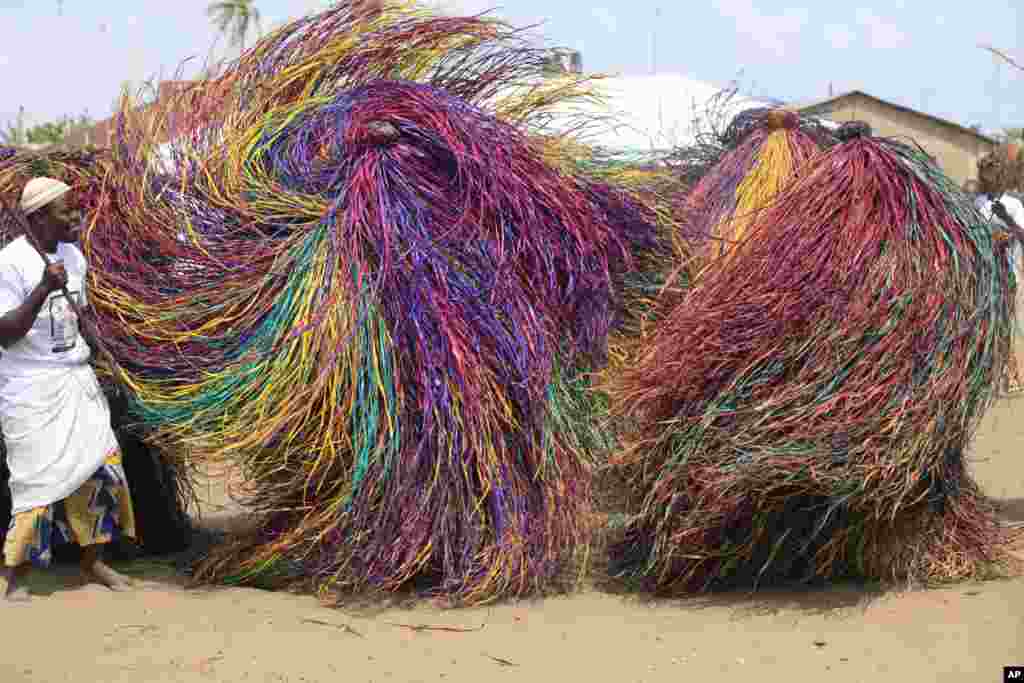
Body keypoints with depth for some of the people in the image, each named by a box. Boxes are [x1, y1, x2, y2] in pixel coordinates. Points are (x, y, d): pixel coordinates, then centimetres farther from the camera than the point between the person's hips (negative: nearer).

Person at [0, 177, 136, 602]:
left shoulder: (73, 255, 6)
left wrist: (86, 367, 12)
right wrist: (43, 289, -29)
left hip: (76, 379, 7)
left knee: (102, 466, 6)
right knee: (39, 481, -6)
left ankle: (92, 562, 20)